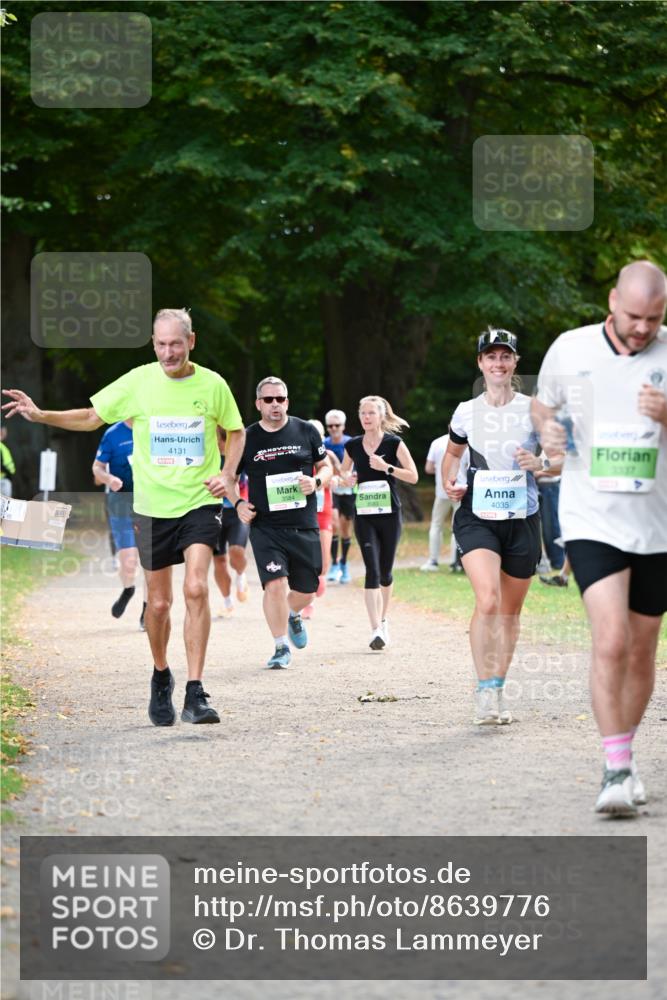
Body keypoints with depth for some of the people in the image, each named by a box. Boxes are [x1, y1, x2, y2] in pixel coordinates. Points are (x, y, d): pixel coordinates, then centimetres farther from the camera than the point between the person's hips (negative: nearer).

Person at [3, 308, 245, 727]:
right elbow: (91, 418, 9)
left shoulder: (212, 385, -3)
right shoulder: (138, 382, -2)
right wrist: (40, 415, -4)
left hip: (200, 503, -1)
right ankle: (161, 676, 35)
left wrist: (228, 474, -2)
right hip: (153, 507, 2)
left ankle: (195, 692, -18)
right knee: (158, 602, 7)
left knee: (196, 587, -20)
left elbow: (236, 430, 14)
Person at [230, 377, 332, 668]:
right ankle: (281, 647, -2)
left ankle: (293, 615, 46)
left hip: (304, 527, 2)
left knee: (305, 589, 10)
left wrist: (316, 481, -10)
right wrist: (238, 503, -4)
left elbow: (326, 467, 13)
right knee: (275, 584, -17)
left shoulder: (306, 431, 3)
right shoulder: (247, 438, 2)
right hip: (265, 527, -2)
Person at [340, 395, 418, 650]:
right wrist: (347, 478, -3)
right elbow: (344, 471, 20)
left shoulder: (394, 443, -4)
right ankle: (376, 630, -18)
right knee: (372, 569, -13)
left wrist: (386, 467, -17)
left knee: (385, 571, 10)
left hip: (389, 514, -1)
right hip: (363, 515, 1)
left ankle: (383, 620, 34)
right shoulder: (352, 446, 4)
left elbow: (413, 476, -6)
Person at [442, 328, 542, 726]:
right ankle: (486, 692, -17)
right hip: (477, 518, -1)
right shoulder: (466, 412, 4)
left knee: (510, 611, 10)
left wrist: (539, 462, -13)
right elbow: (453, 452, 23)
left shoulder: (534, 409, 1)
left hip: (522, 520, 1)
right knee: (487, 602, -21)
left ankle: (499, 691, 24)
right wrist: (449, 483, 4)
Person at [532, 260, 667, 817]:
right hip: (593, 522, -2)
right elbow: (543, 405, 17)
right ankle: (616, 770, -14)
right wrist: (547, 429, -4)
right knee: (610, 642, -18)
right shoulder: (570, 350, 0)